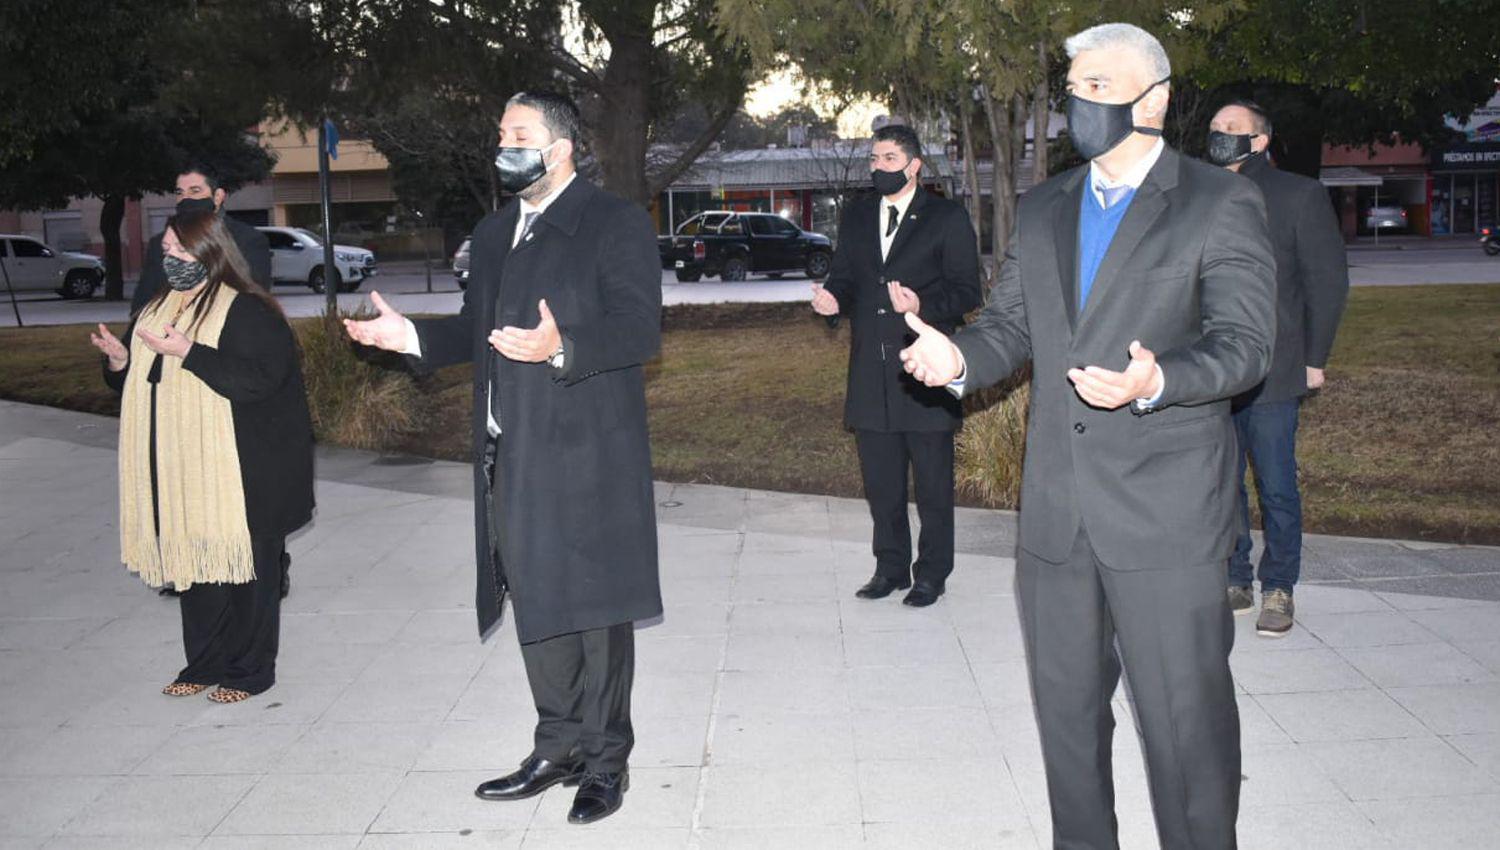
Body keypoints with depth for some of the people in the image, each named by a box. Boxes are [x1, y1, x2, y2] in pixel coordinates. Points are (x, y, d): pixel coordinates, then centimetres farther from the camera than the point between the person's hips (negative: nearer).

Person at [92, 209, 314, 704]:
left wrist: (188, 352, -25)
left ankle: (250, 670, 13)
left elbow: (258, 379, -22)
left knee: (243, 566, 1)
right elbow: (138, 383, 21)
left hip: (236, 476, -7)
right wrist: (119, 359, -1)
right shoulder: (156, 309, 15)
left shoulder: (247, 311, -10)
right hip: (177, 473, 8)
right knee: (191, 565, 13)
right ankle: (204, 664, 26)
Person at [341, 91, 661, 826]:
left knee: (593, 607, 3)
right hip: (511, 458, 7)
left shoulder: (616, 223, -7)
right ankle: (559, 748, 29)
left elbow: (640, 330, -16)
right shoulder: (494, 233, 17)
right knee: (535, 606, 14)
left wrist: (560, 348, -31)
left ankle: (605, 759, 18)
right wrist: (412, 336, 4)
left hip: (586, 455, -7)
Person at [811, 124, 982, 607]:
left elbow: (967, 292, -5)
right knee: (880, 480, 12)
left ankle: (932, 572, 16)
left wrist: (922, 307, -22)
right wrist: (832, 298, -6)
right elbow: (844, 277, 17)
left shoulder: (947, 219, -1)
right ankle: (891, 567, 26)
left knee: (933, 481, 3)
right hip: (871, 372, 5)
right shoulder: (857, 218, 15)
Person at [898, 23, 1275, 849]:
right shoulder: (1043, 209, 14)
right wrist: (959, 356, -10)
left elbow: (1244, 342, -10)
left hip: (1165, 511, -5)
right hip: (1058, 509, 6)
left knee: (1186, 715, 0)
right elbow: (1011, 323, 13)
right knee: (1066, 704, 17)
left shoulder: (1221, 204, -3)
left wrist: (1155, 382, -29)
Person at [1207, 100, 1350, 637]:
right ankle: (1235, 581, 21)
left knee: (1277, 486, 2)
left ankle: (1278, 588, 16)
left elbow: (1329, 281, 0)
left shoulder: (1300, 195, 0)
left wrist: (1313, 360, -4)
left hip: (1272, 373, -4)